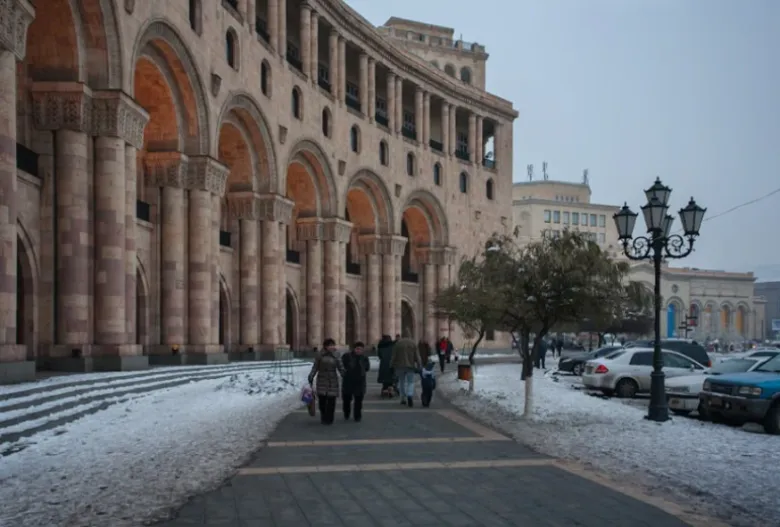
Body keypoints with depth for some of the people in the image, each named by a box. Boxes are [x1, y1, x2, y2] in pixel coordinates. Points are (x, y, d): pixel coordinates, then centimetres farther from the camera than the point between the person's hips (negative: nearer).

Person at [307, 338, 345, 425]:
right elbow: (315, 368, 0)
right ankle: (323, 417, 18)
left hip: (333, 381, 1)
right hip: (322, 381, -1)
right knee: (322, 400, -3)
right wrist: (311, 377, -9)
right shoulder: (319, 355, -1)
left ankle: (329, 419, 10)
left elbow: (341, 368, 1)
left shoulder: (335, 356, 2)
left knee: (331, 401, -2)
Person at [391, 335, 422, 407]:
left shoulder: (398, 343, -3)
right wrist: (419, 366, 2)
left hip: (400, 366, 0)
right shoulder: (413, 343, -1)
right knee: (411, 382, 3)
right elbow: (417, 356, -3)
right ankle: (410, 395, -22)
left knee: (401, 382, 15)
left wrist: (392, 366, 7)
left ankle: (403, 399, 17)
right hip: (410, 366, 0)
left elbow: (394, 356, -2)